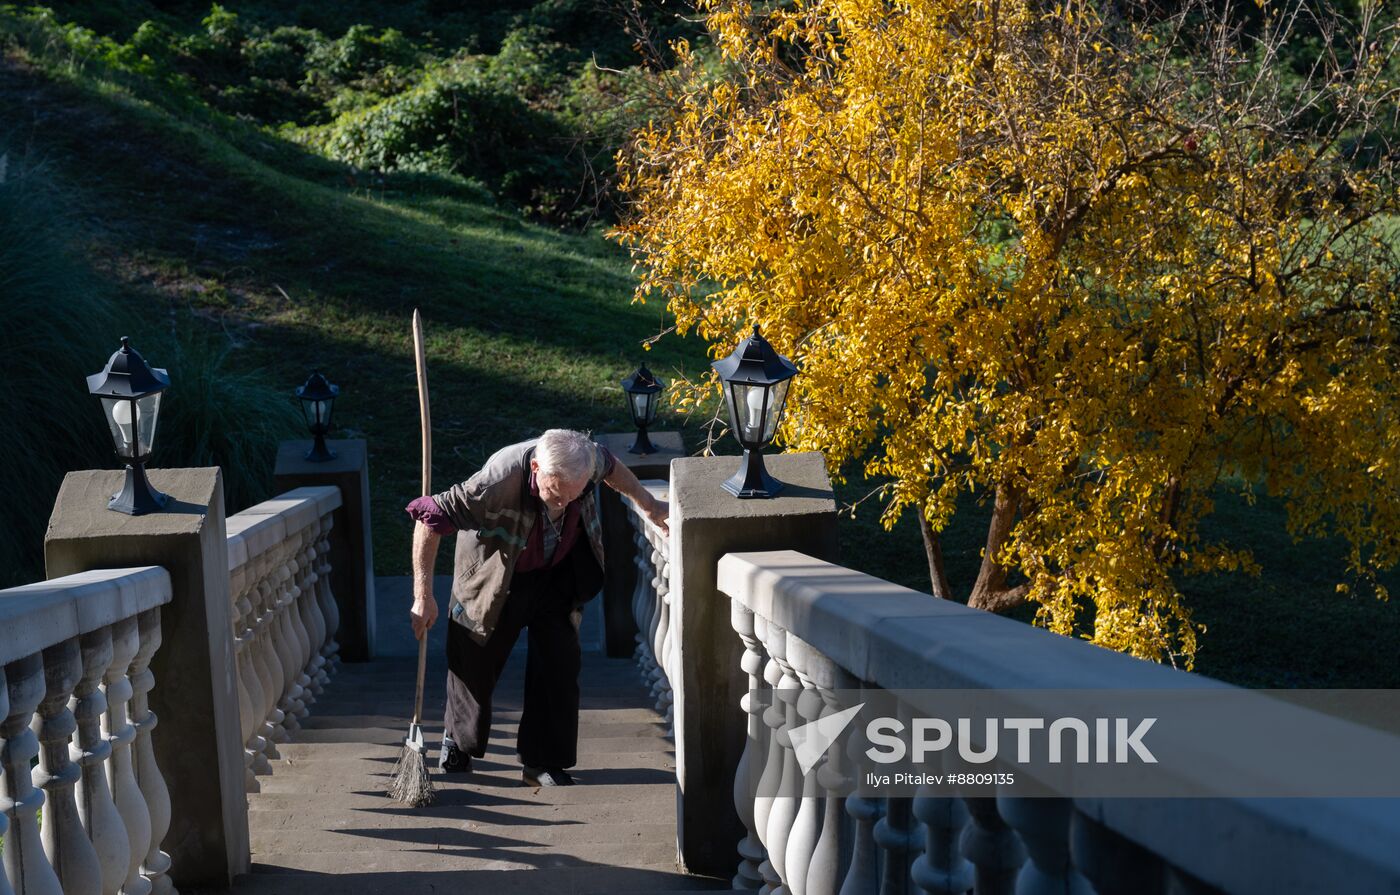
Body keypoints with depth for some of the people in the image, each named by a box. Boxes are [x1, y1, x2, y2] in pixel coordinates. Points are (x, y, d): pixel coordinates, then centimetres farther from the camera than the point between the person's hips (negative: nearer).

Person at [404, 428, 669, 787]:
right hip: (493, 576, -3)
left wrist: (648, 504, 11)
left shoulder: (589, 460, -28)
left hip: (557, 574, 3)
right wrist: (423, 596, -31)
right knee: (475, 659, 10)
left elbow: (610, 466, 0)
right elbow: (429, 518, -32)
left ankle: (542, 761, 13)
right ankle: (457, 738, 38)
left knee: (559, 662, -1)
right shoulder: (498, 481, -42)